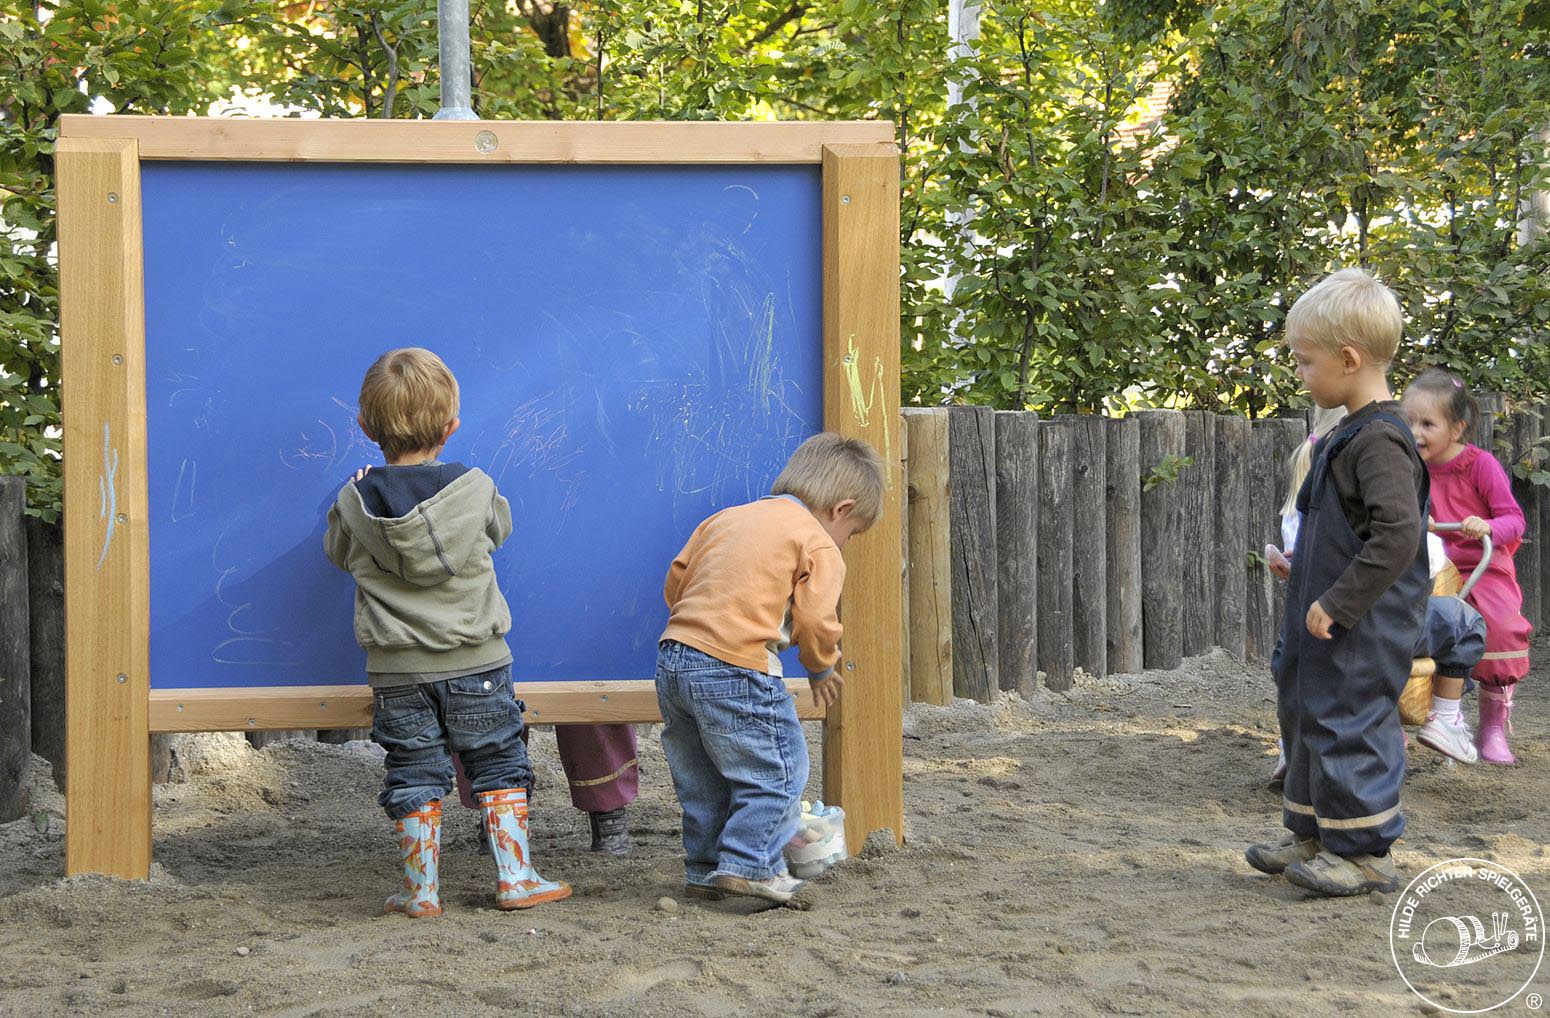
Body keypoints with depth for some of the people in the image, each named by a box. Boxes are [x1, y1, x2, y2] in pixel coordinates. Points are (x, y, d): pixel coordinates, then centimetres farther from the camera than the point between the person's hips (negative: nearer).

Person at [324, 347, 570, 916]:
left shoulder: (355, 502, -8)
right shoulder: (476, 490, -10)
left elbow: (339, 553, 12)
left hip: (396, 670, 1)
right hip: (476, 663, -1)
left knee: (414, 774, 10)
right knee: (499, 764, 12)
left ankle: (421, 891, 12)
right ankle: (515, 877, 12)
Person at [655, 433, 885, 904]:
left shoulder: (724, 519, 22)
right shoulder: (819, 545, 1)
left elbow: (676, 581, 19)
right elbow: (815, 622, -6)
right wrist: (822, 669, 13)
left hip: (672, 661, 8)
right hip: (735, 672, -8)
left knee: (702, 777, 18)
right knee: (777, 770, 2)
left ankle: (703, 869, 23)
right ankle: (749, 864, -4)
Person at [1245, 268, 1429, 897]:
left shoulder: (1379, 441, -21)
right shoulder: (1354, 434, 12)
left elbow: (1397, 535, -28)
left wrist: (1337, 602, -25)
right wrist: (1306, 564, 20)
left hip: (1359, 632, -11)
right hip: (1329, 621, 11)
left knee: (1348, 722, -4)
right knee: (1307, 715, 18)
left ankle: (1364, 851, 6)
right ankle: (1314, 835, 30)